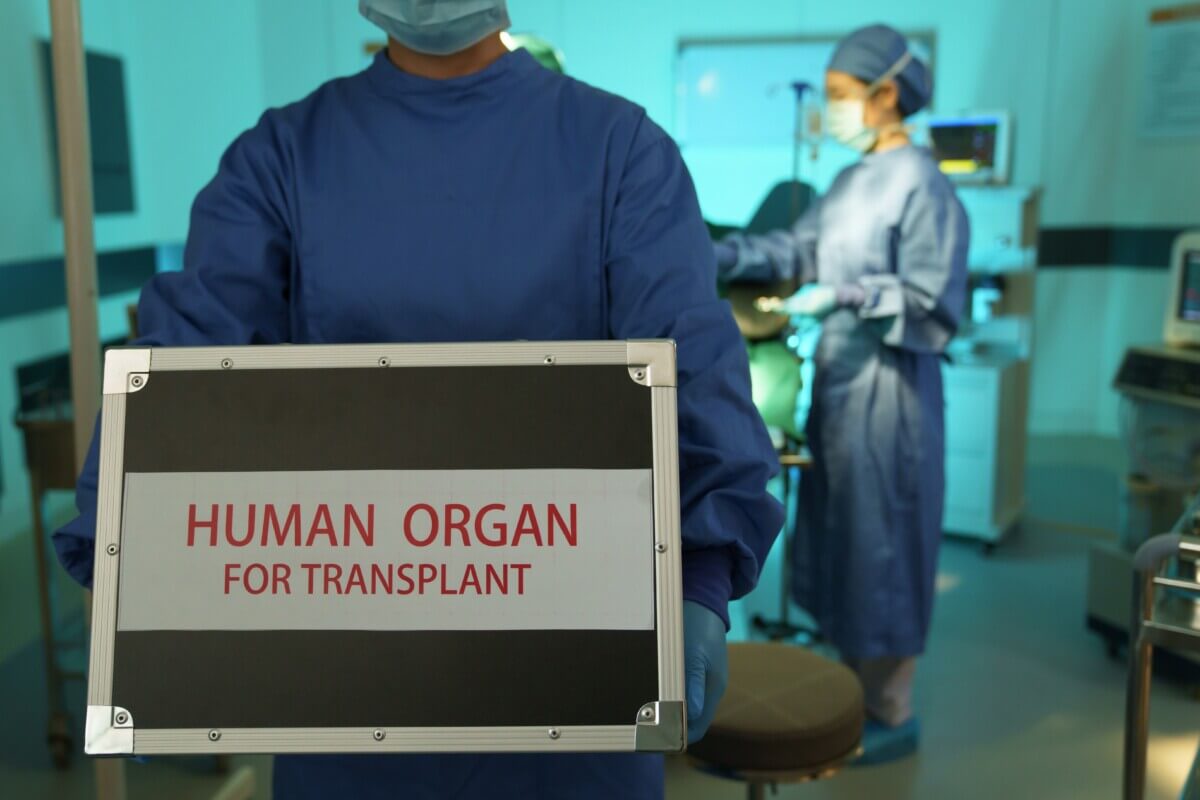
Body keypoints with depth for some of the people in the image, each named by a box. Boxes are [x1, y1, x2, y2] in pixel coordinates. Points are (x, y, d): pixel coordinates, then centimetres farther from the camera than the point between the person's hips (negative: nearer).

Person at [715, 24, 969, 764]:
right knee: (844, 543, 16)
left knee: (881, 548, 1)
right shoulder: (854, 179, 12)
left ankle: (894, 716, 16)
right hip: (841, 384, 9)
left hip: (889, 395, -9)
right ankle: (856, 690, 31)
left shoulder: (923, 185, -15)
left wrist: (846, 297, -25)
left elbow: (934, 305, -17)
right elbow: (801, 246, 10)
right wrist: (718, 255, 0)